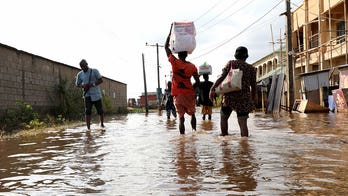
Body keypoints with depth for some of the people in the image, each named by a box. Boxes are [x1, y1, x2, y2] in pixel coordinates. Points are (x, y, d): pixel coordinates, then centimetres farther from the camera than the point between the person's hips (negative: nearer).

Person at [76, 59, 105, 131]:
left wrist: (93, 84, -17)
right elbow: (77, 84, 16)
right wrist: (83, 86, -7)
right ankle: (88, 128, -5)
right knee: (87, 111, -8)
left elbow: (101, 80, -3)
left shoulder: (94, 71, 0)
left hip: (96, 94, -1)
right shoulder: (79, 74, 8)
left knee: (100, 111, 5)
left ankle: (102, 124, 27)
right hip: (87, 95, 1)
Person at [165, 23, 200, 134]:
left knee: (181, 118, 0)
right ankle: (194, 130, 15)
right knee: (192, 114, 22)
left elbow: (166, 47, 8)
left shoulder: (174, 62, -3)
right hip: (189, 95, 1)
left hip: (178, 95, -1)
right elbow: (198, 83, -2)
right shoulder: (192, 66, 0)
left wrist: (171, 32, 14)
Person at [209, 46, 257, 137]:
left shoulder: (231, 63, 5)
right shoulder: (251, 68, 10)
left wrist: (213, 89, -10)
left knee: (223, 117, 18)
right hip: (244, 99, 1)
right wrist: (254, 98, 26)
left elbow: (222, 77, -7)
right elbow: (253, 86, 12)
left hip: (230, 96, -1)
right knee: (243, 123, 0)